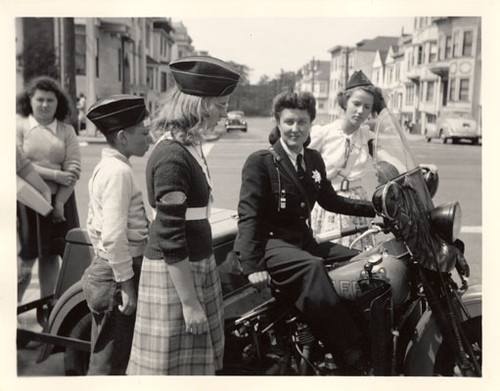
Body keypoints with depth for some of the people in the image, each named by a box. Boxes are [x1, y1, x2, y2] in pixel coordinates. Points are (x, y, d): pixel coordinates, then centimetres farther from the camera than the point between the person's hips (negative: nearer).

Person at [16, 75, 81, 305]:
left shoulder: (66, 131, 7)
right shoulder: (20, 125, 1)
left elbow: (73, 169, -1)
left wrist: (59, 202, -11)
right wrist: (55, 174, -16)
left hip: (60, 200, 3)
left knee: (51, 254, 10)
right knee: (25, 257, -1)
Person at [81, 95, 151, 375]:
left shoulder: (104, 167, 11)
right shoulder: (119, 172, -19)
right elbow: (114, 236, -25)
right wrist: (126, 283, -19)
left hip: (104, 269, 10)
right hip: (117, 276, -10)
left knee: (103, 358, 21)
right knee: (109, 364, 2)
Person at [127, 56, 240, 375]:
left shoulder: (191, 146, 7)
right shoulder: (172, 157, -21)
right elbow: (170, 238, -23)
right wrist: (189, 303, -20)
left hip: (197, 264, 9)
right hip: (174, 273, -9)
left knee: (199, 358, 18)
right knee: (176, 363, 6)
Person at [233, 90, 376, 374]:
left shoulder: (314, 160, 13)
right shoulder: (260, 162, -8)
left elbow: (329, 200, 24)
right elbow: (249, 216, -15)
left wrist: (375, 208, 17)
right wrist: (253, 266, -26)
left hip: (304, 240, 8)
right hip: (271, 243, -7)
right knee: (313, 268, -36)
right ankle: (351, 358, -35)